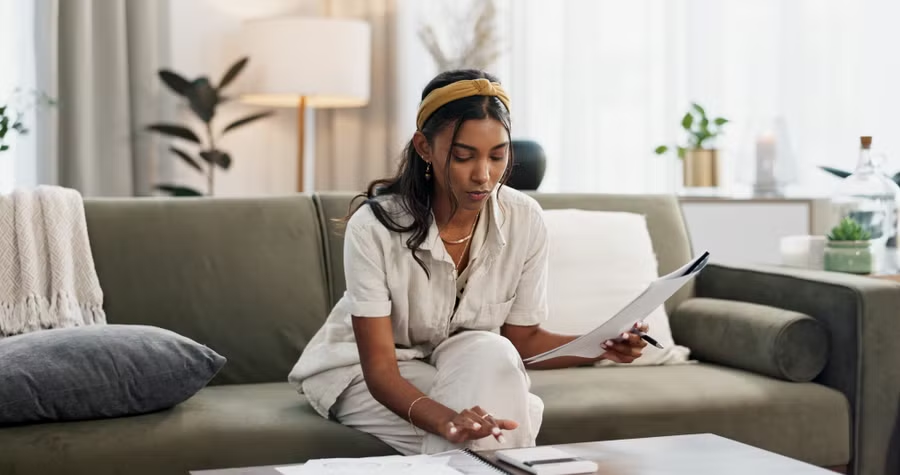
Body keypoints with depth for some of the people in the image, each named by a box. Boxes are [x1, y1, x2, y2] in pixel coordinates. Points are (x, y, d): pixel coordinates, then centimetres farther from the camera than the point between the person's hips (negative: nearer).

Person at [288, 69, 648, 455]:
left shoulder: (524, 220, -15)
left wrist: (601, 348, -23)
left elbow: (523, 339, -4)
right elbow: (380, 367, -27)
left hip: (469, 367, 5)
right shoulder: (374, 226, -27)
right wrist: (445, 420, -47)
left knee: (492, 352, -32)